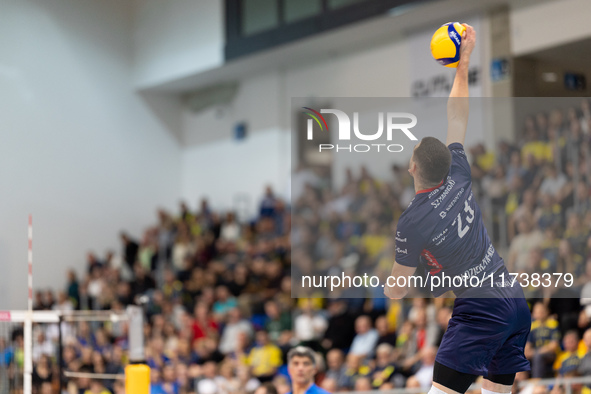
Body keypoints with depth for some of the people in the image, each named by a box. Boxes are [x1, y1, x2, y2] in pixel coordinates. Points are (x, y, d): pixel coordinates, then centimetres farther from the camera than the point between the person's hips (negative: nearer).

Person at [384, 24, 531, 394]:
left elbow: (397, 291, -2)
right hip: (516, 299, 7)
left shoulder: (411, 224, -12)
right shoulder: (459, 179, 3)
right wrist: (464, 64, 22)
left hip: (480, 310, -7)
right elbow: (458, 119, 17)